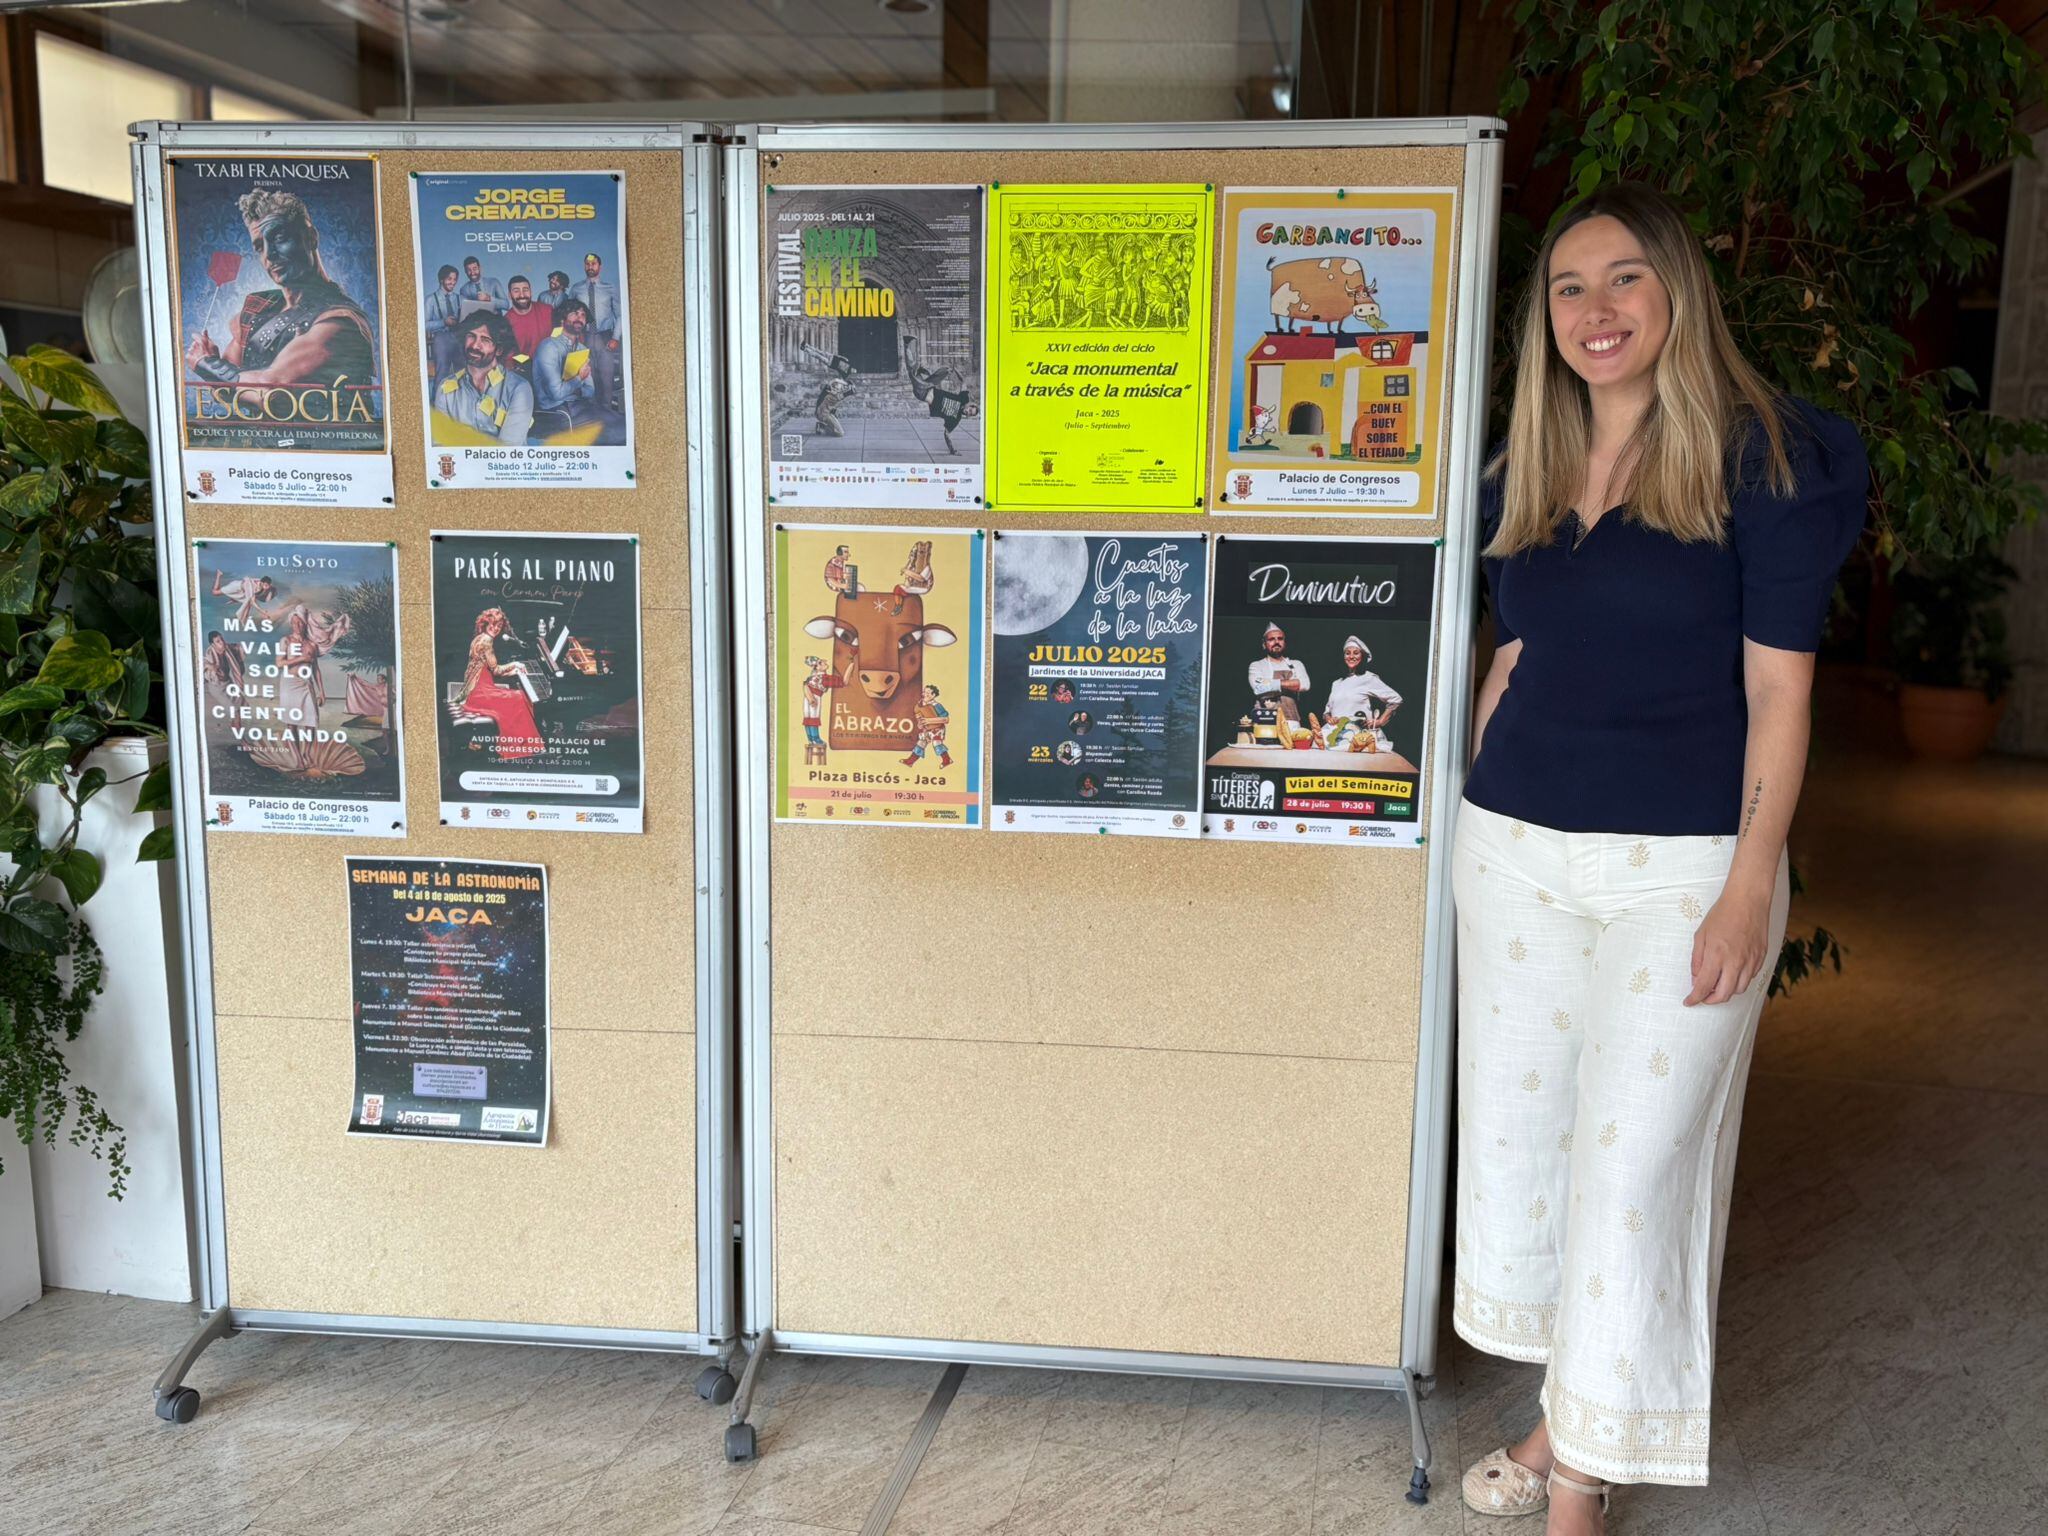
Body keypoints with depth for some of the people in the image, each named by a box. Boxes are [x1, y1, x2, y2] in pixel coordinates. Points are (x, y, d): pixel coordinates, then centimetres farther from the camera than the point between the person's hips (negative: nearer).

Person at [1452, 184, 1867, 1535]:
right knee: (1519, 1134, 13)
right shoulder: (1528, 473, 10)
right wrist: (1471, 805, 12)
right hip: (1515, 851, 6)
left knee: (1634, 1166, 1)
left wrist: (1750, 889, -13)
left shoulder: (1764, 456, -7)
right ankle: (1563, 1411, 33)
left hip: (1680, 865, -6)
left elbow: (1778, 688, -9)